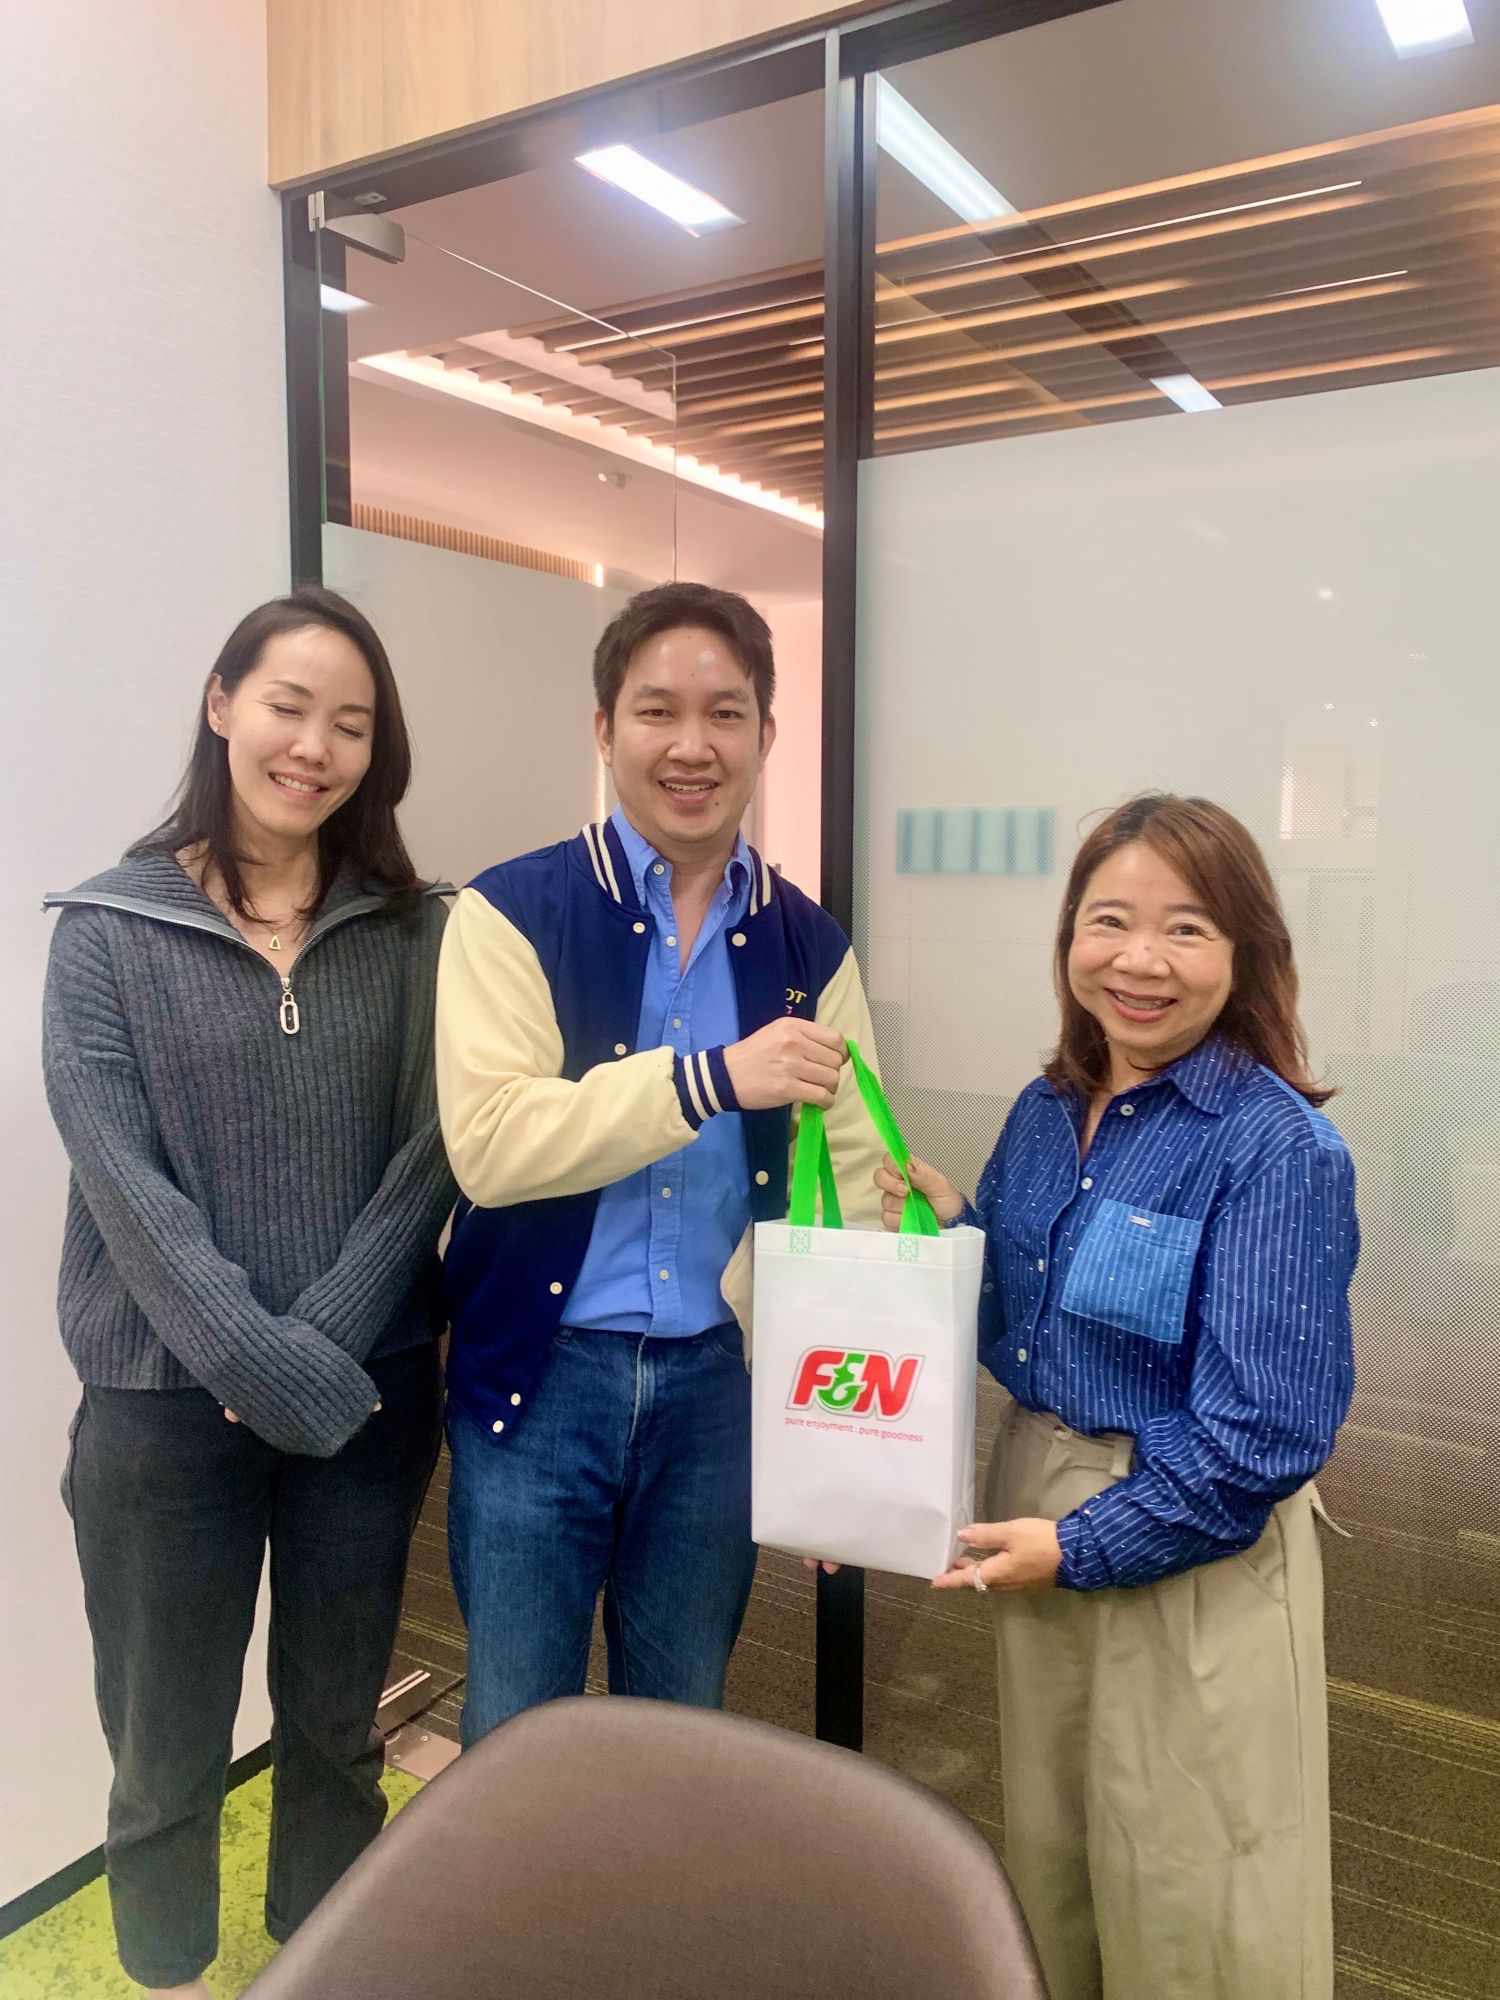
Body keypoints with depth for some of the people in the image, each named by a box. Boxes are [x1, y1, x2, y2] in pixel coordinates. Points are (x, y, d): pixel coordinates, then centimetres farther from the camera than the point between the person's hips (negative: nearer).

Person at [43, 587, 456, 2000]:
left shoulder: (413, 932, 0)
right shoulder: (107, 928, -4)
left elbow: (429, 1156, -4)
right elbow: (124, 1181, -11)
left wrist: (323, 1341, -14)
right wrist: (273, 1373, -17)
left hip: (371, 1394, 2)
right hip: (166, 1404, -1)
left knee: (335, 1730, 19)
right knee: (166, 1759, 15)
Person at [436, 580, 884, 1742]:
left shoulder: (806, 944, 3)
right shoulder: (513, 912, -7)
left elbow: (847, 1170, 1)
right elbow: (487, 1142, -19)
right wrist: (715, 1076, -27)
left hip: (722, 1379, 3)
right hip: (541, 1375, -2)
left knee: (684, 1728, 20)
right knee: (516, 1738, 14)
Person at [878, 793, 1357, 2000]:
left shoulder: (1278, 1151, -20)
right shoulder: (1047, 1112, 0)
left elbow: (1261, 1431, -20)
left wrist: (1081, 1546, -18)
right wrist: (950, 1229, -8)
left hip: (1191, 1551, -6)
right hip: (1038, 1511, 6)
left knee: (1180, 1902, 15)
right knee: (1049, 1856, 25)